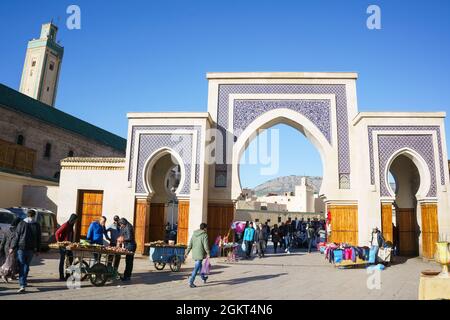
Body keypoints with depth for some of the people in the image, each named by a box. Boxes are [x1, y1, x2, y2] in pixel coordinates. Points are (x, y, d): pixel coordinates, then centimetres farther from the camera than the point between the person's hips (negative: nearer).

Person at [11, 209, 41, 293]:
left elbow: (16, 237, -2)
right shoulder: (37, 225, 1)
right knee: (26, 265, 16)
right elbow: (38, 239, 5)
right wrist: (38, 250, 13)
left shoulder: (21, 224, -3)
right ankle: (23, 282, 25)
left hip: (21, 248, -2)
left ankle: (22, 285, -8)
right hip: (31, 249, 2)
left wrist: (12, 247, 5)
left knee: (21, 266, -1)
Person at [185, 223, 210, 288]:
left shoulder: (194, 234, 9)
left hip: (194, 254, 7)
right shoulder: (204, 235, -9)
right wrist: (208, 253, -7)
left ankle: (203, 278, 42)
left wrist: (187, 253, 10)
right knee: (196, 268, -5)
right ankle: (191, 282, -9)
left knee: (200, 265, 24)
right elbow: (206, 246, -14)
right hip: (200, 254, -7)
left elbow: (190, 245, 9)